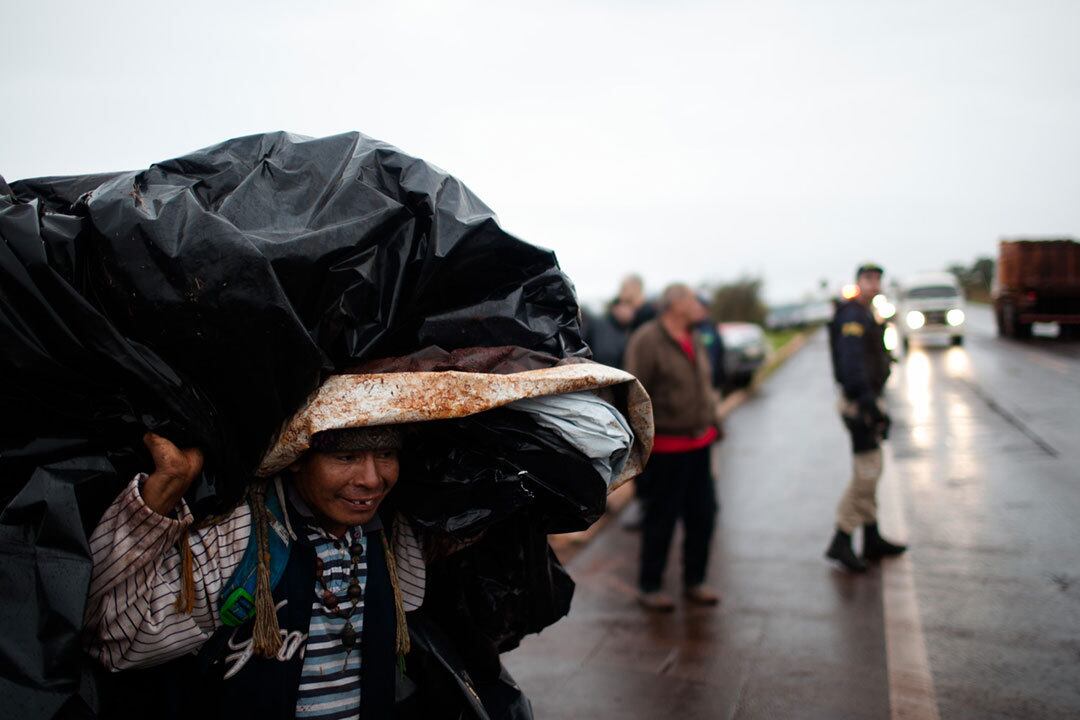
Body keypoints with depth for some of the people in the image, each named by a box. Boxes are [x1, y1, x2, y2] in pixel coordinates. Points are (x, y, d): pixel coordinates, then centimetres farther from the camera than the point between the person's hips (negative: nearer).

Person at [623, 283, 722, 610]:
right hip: (665, 448, -8)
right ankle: (649, 587, 21)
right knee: (661, 520, 4)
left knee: (702, 515, 13)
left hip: (698, 444, 8)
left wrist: (712, 424, 19)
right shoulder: (647, 340, -15)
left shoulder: (694, 339, 12)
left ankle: (694, 581, 30)